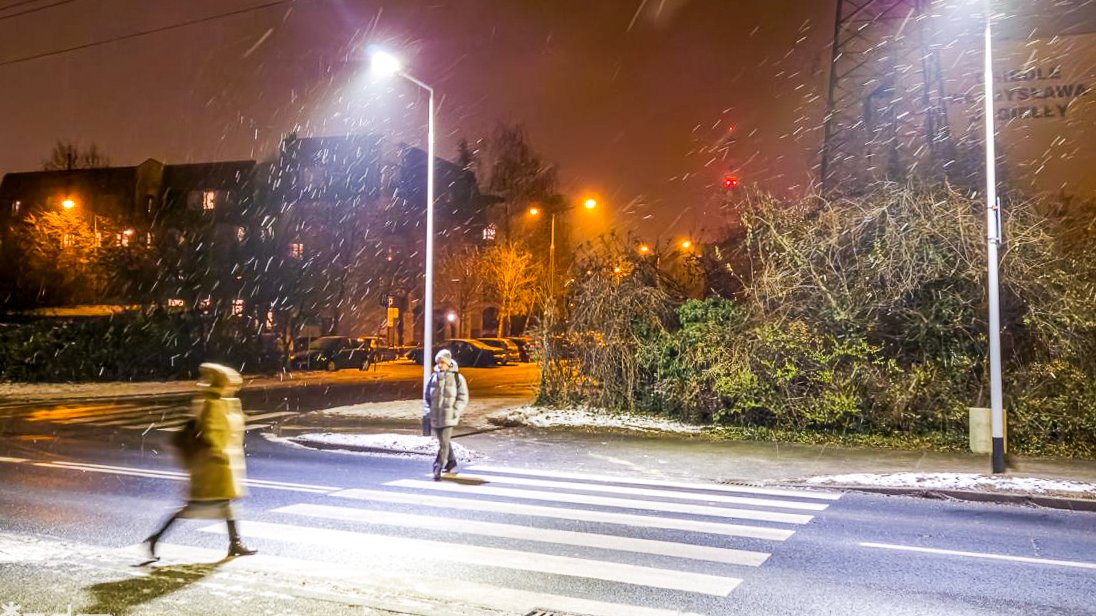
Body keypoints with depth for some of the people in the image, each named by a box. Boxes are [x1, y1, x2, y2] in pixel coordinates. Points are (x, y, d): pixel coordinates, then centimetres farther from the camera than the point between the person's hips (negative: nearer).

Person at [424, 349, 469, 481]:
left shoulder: (457, 378, -2)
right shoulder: (434, 377, 8)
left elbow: (463, 398, -2)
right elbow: (427, 396, 17)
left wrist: (455, 413, -11)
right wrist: (428, 410, 4)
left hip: (448, 417, -5)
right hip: (435, 417, 5)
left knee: (444, 444, -12)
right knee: (443, 442, 18)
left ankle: (437, 469, -11)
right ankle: (451, 462, 37)